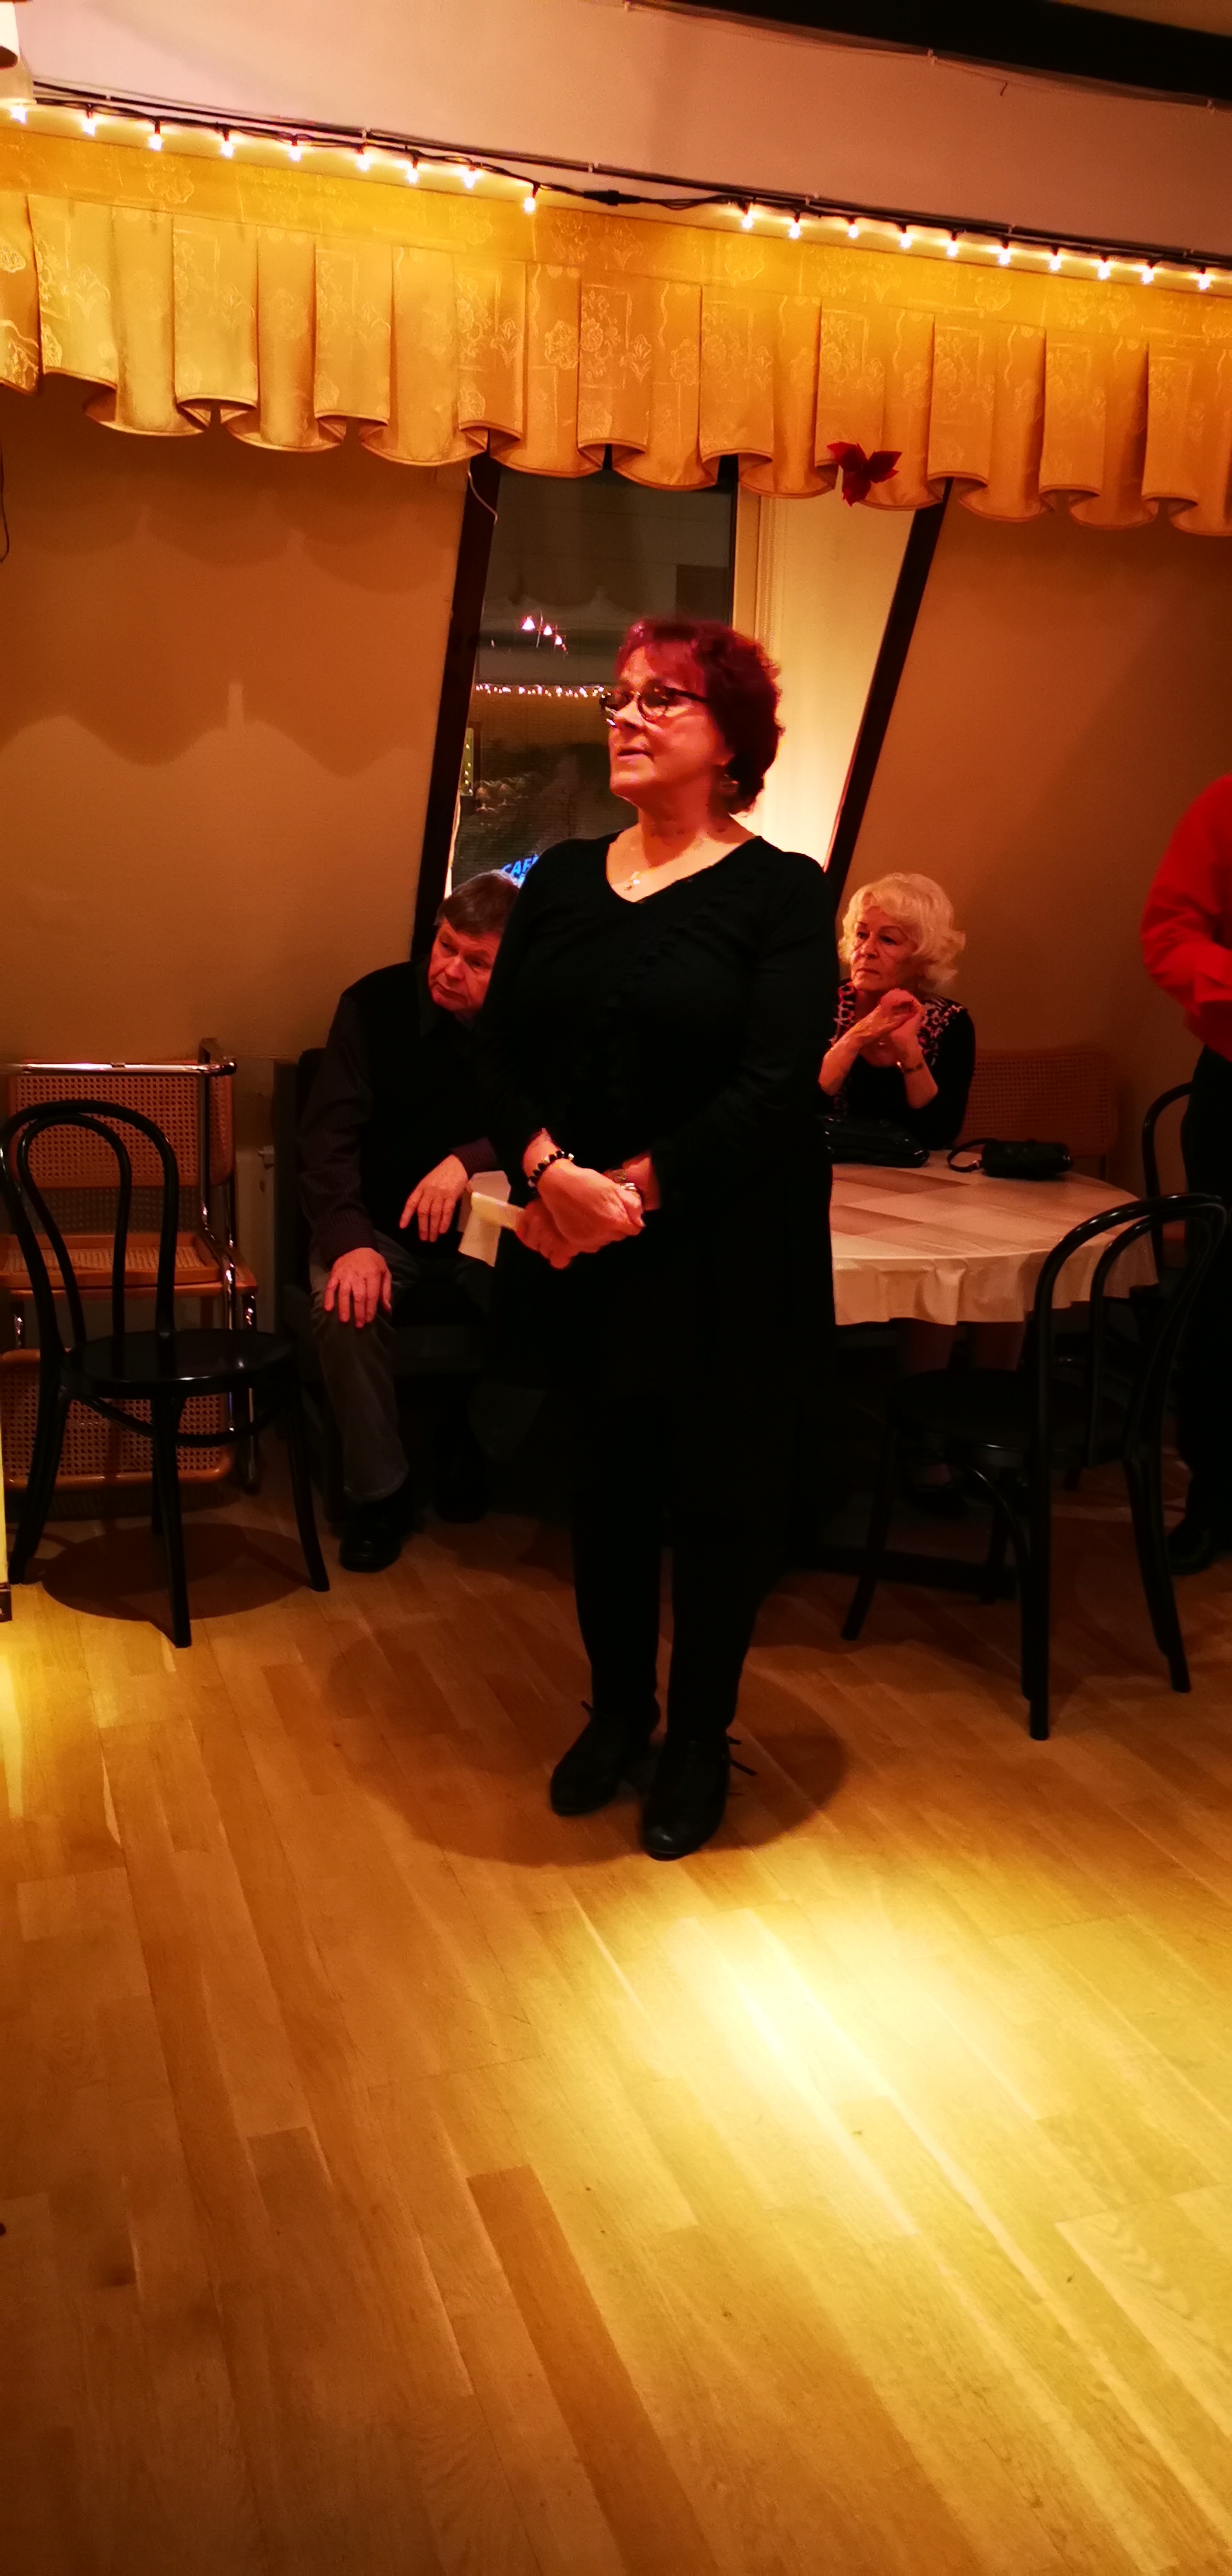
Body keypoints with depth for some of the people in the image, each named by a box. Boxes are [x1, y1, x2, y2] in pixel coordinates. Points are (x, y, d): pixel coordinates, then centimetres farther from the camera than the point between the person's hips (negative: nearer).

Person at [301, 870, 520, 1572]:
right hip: (380, 1228, -1)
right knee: (349, 1306, -32)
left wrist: (467, 1162, -28)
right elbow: (329, 1135, -12)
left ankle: (472, 1443, 2)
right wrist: (351, 1242, -27)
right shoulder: (375, 1005, -8)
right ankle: (380, 1493, -12)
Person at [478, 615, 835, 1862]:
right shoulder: (560, 880, 8)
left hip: (731, 1257, -3)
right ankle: (617, 1709, 35)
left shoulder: (781, 891, -6)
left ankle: (699, 1738, 27)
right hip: (580, 1257, 4)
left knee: (720, 1497, 8)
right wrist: (549, 1168, -17)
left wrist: (636, 1186, -21)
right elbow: (501, 1048, 1)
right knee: (602, 1484, 14)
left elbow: (776, 1084, -16)